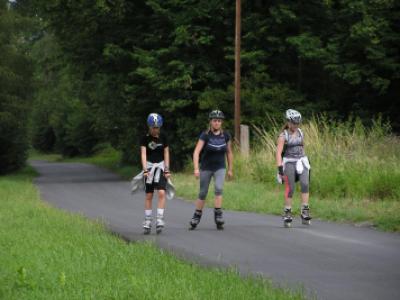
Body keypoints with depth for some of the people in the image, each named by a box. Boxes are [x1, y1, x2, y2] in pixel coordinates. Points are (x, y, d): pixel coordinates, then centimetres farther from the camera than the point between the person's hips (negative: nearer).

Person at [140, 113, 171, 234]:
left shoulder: (163, 138, 2)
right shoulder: (145, 139, -3)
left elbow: (166, 154, 3)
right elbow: (143, 154, -12)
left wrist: (167, 170, -5)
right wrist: (145, 169, -24)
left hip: (160, 166, 0)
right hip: (149, 166, 0)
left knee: (161, 193, -15)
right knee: (149, 196, 3)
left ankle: (160, 220, -15)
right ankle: (147, 221, 9)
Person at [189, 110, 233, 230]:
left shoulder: (225, 135, -3)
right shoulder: (205, 135, -12)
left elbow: (229, 153, 10)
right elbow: (196, 152, -19)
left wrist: (230, 169, 13)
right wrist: (196, 169, -29)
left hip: (220, 168, 1)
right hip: (206, 168, -1)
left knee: (219, 189, -21)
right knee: (203, 194, 6)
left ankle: (218, 215, -19)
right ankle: (196, 217, 20)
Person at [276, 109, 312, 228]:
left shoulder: (300, 133, 10)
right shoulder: (283, 135, -5)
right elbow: (278, 152, -12)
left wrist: (306, 163, 22)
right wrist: (280, 169, -21)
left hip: (301, 162, 3)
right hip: (289, 163, -3)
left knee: (305, 184, -16)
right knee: (290, 189, -5)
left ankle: (305, 211, -15)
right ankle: (287, 213, 5)